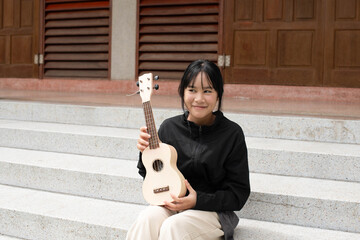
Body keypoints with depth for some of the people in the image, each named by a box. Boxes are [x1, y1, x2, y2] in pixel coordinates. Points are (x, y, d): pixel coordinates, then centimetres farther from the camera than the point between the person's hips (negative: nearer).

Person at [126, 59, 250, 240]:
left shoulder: (232, 134, -8)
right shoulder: (169, 127, 2)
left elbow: (239, 194, -5)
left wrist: (197, 200, -16)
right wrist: (146, 153, -9)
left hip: (212, 210, -3)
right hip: (169, 205, 3)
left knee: (173, 226, -32)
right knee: (148, 218, -29)